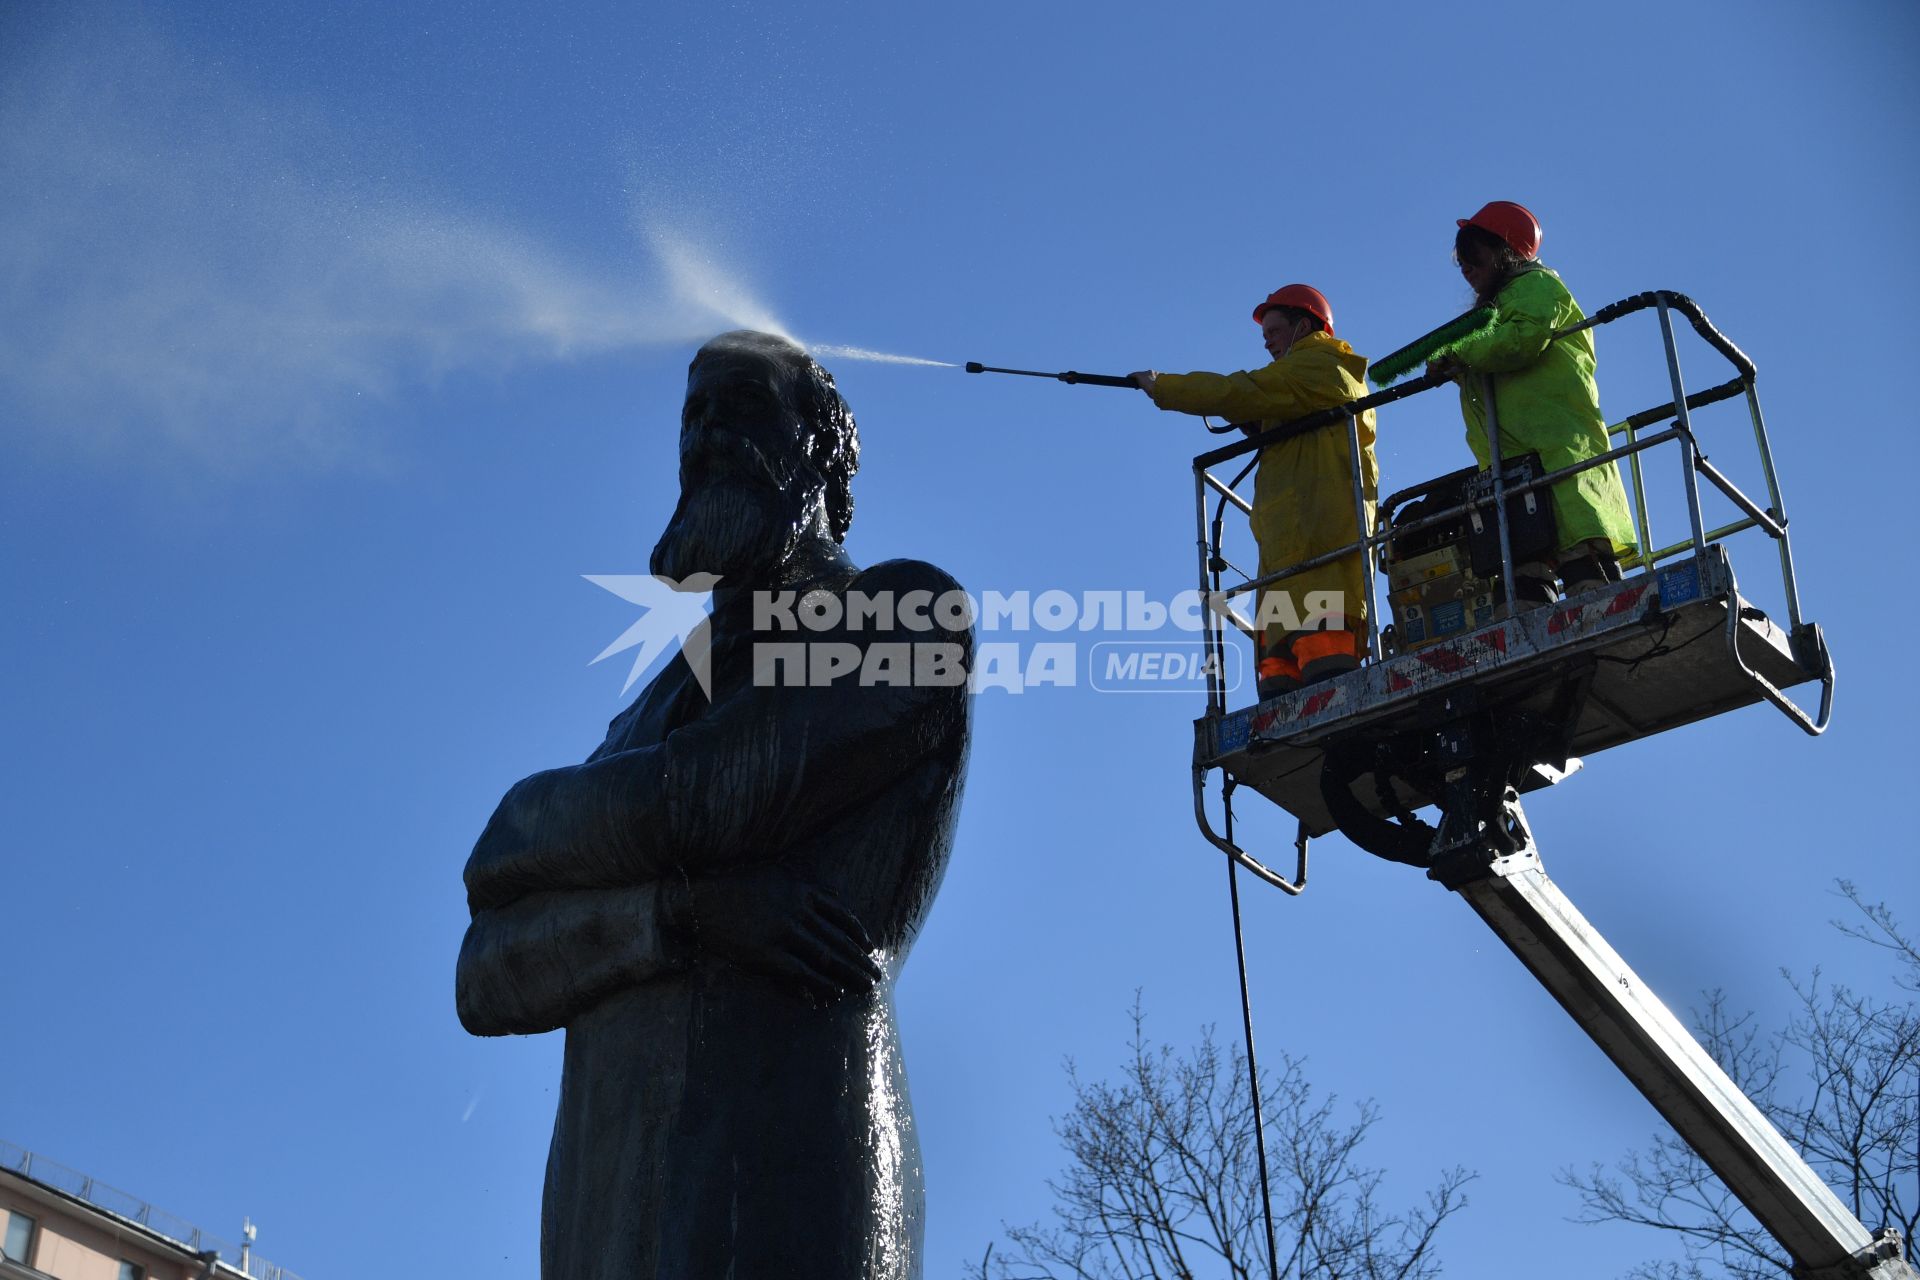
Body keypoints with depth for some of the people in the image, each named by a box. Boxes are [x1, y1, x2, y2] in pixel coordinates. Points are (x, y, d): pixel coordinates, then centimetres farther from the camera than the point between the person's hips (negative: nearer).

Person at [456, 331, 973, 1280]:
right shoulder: (648, 729, 28)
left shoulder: (912, 615, 9)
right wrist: (686, 908, -6)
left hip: (788, 1184, -7)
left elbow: (687, 809, -6)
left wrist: (523, 841, 15)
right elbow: (488, 984, 14)